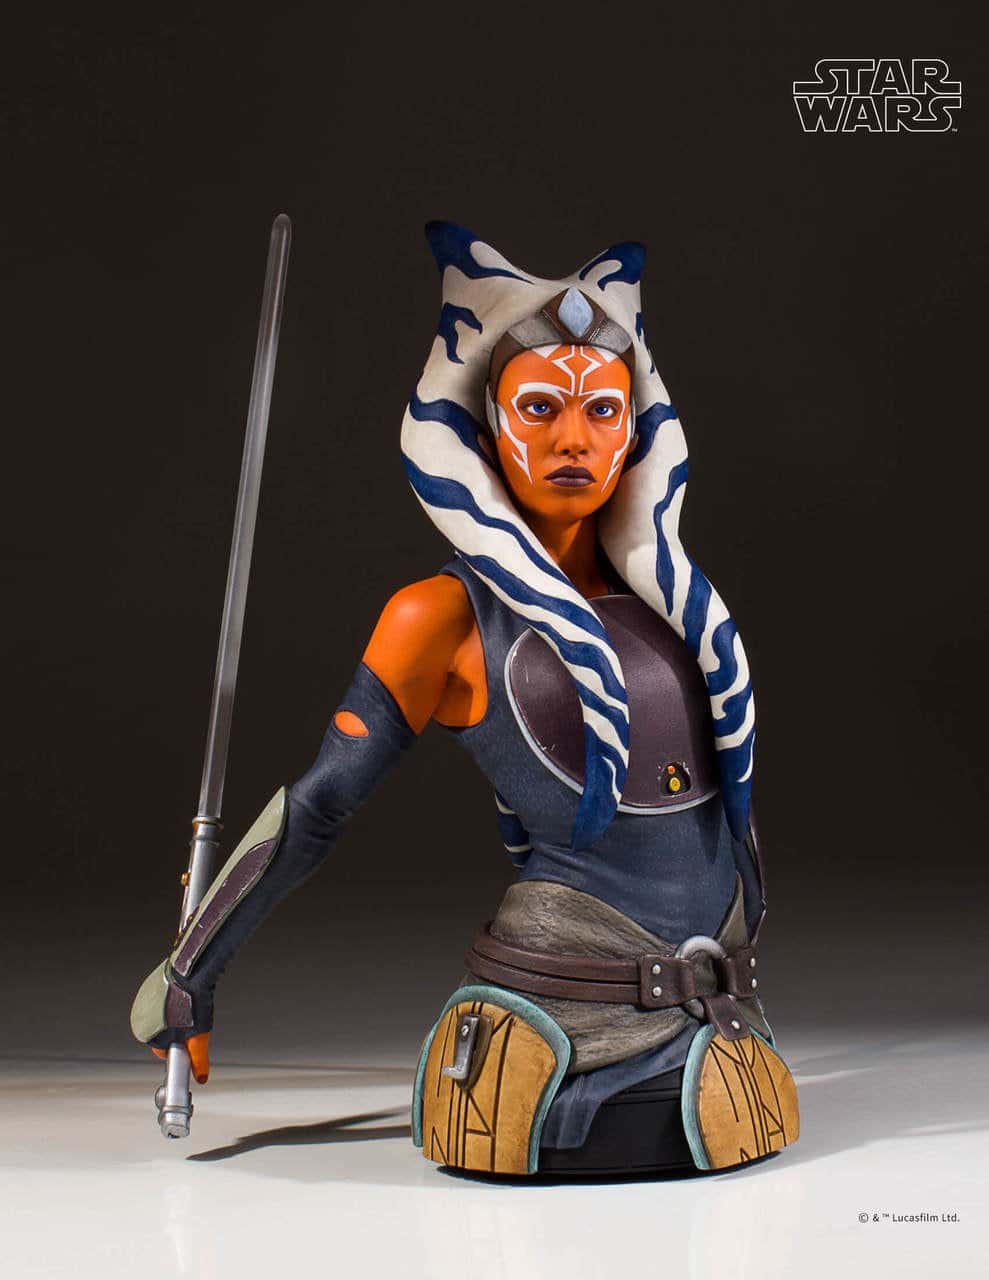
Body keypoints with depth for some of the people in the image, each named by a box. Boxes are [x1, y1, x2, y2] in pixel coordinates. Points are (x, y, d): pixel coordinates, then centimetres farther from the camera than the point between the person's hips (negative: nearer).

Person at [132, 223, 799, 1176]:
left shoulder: (668, 593, 10)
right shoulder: (449, 616, -6)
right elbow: (316, 810, -3)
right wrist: (186, 978, 2)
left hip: (717, 1021, 6)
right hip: (556, 1045, -5)